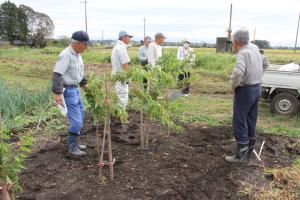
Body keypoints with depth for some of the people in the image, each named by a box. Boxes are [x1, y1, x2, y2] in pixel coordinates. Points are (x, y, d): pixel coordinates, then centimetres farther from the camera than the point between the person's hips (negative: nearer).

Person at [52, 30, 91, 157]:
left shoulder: (77, 54, 9)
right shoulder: (66, 55, -20)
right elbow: (57, 74, -25)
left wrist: (84, 84, 24)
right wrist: (57, 93, -29)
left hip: (75, 89, 10)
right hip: (67, 90, -10)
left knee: (80, 117, 15)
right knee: (76, 120, -8)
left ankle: (73, 142, 28)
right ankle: (72, 147, 6)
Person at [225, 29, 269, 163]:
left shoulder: (242, 53, -19)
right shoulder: (255, 50, 8)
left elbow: (238, 72, -37)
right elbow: (265, 63, 26)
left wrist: (234, 85, -19)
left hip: (245, 90, -9)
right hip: (256, 88, 9)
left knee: (240, 123, 1)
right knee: (251, 122, 16)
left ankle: (241, 155, 9)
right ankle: (249, 152, 27)